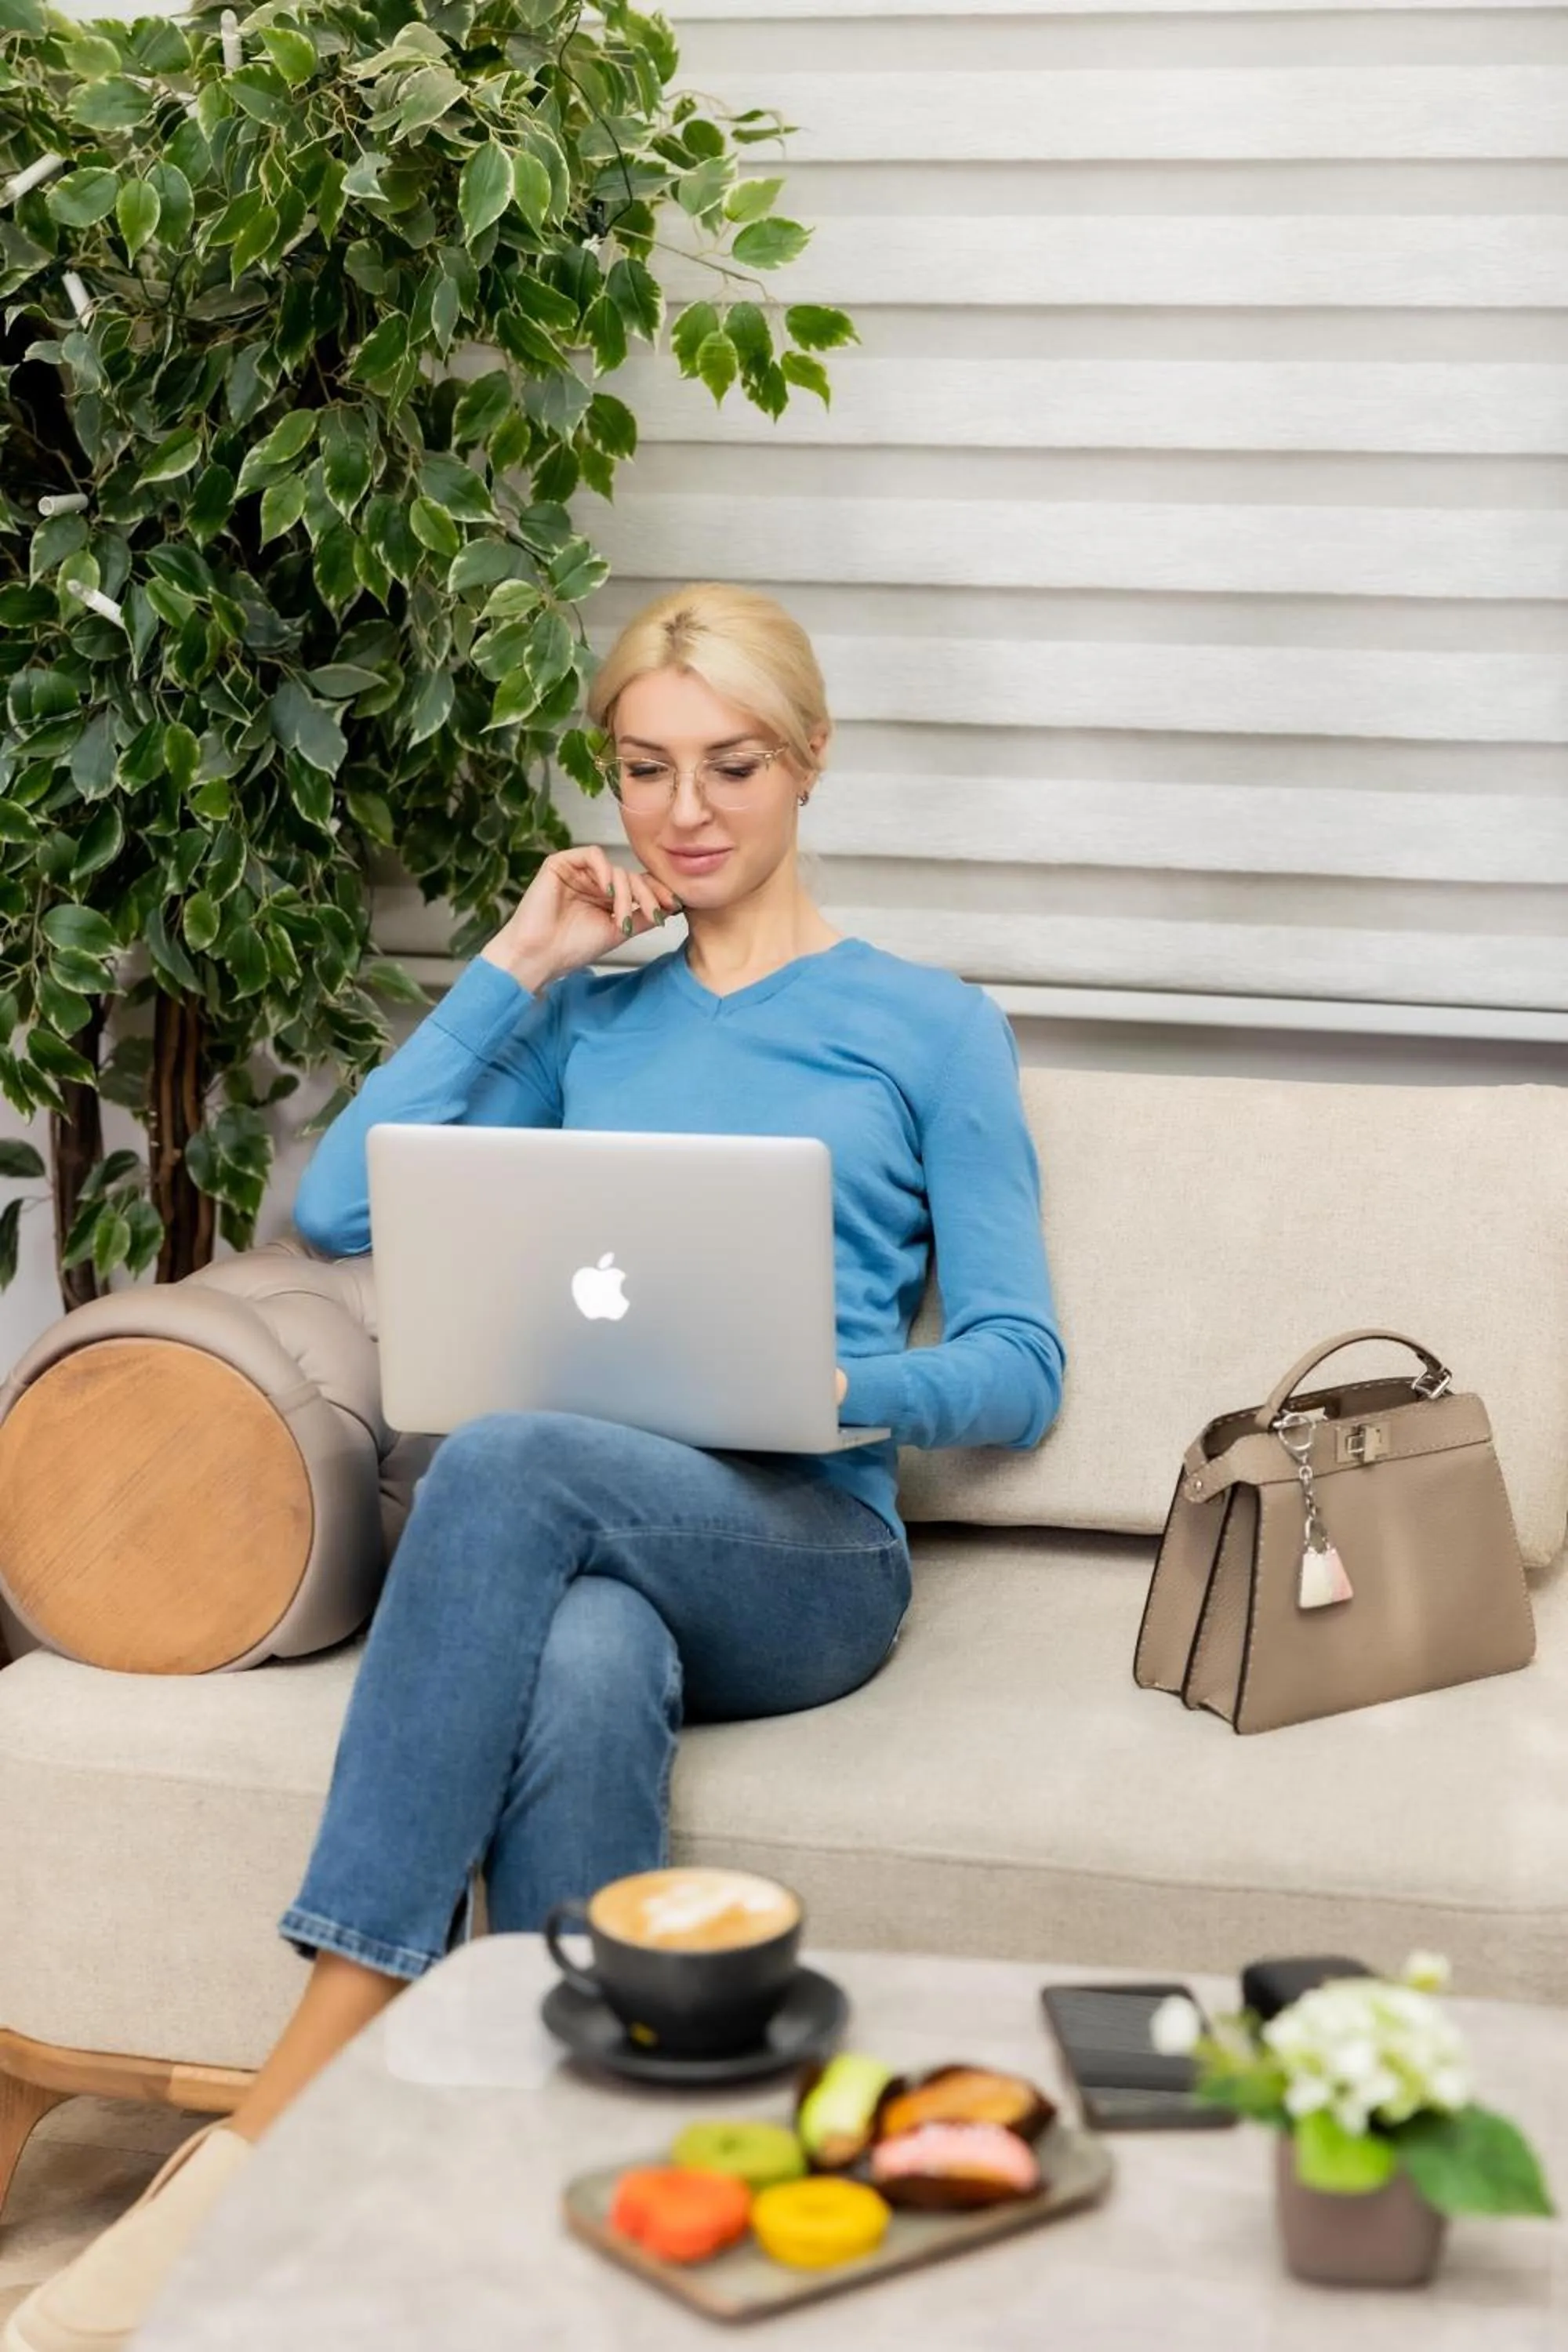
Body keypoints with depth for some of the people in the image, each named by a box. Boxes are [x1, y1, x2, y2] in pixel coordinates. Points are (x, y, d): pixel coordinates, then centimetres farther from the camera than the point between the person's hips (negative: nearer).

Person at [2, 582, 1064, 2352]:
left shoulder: (929, 1027, 13)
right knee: (585, 1675, -39)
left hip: (804, 1553, -2)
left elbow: (1018, 1368, 7)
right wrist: (513, 970, 10)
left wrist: (843, 1387, -14)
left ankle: (276, 2126, -40)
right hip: (580, 1538, 3)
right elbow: (337, 1209, 11)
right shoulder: (589, 1022, 24)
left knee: (508, 1460, -37)